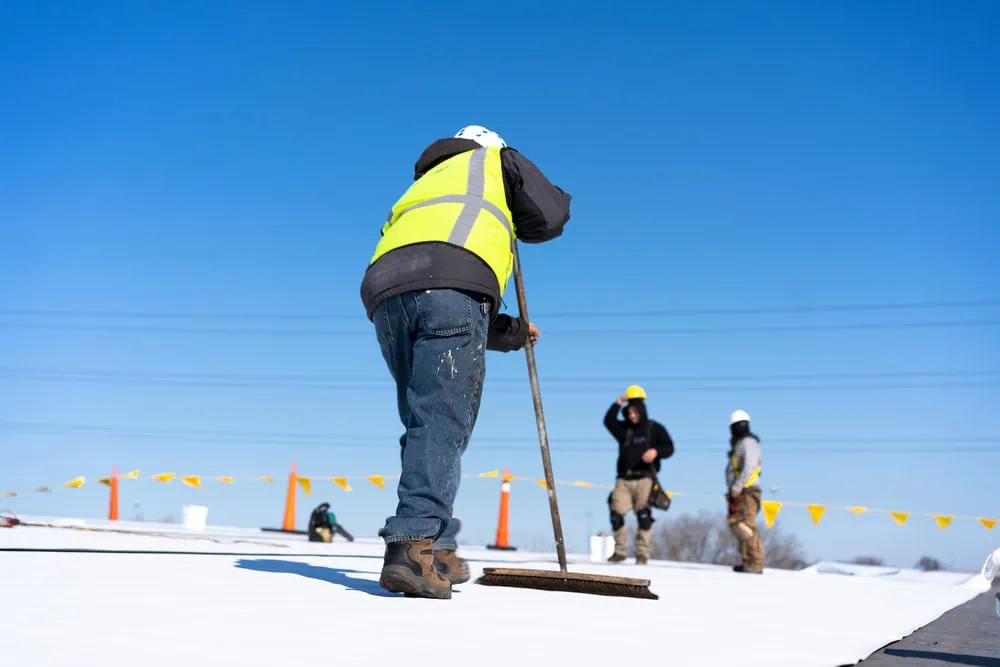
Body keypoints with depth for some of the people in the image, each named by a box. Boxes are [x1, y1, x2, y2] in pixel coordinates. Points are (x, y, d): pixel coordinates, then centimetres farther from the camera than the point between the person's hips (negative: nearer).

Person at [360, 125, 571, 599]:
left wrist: (510, 333, 40)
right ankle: (414, 546, -22)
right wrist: (514, 222, 36)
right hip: (454, 284, -5)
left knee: (426, 423, 14)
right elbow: (551, 217, 14)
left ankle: (436, 550, 13)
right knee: (442, 423, -9)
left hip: (386, 292, 6)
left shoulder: (421, 185, 42)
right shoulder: (497, 161, 29)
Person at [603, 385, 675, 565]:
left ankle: (643, 553, -5)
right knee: (616, 514, -6)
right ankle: (620, 551, 6)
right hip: (624, 479, 3)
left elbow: (669, 448, 4)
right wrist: (618, 404, -7)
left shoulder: (655, 428, 8)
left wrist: (656, 451, -16)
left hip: (644, 478, -3)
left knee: (643, 515, -11)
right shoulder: (624, 429, 15)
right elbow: (608, 421, 1)